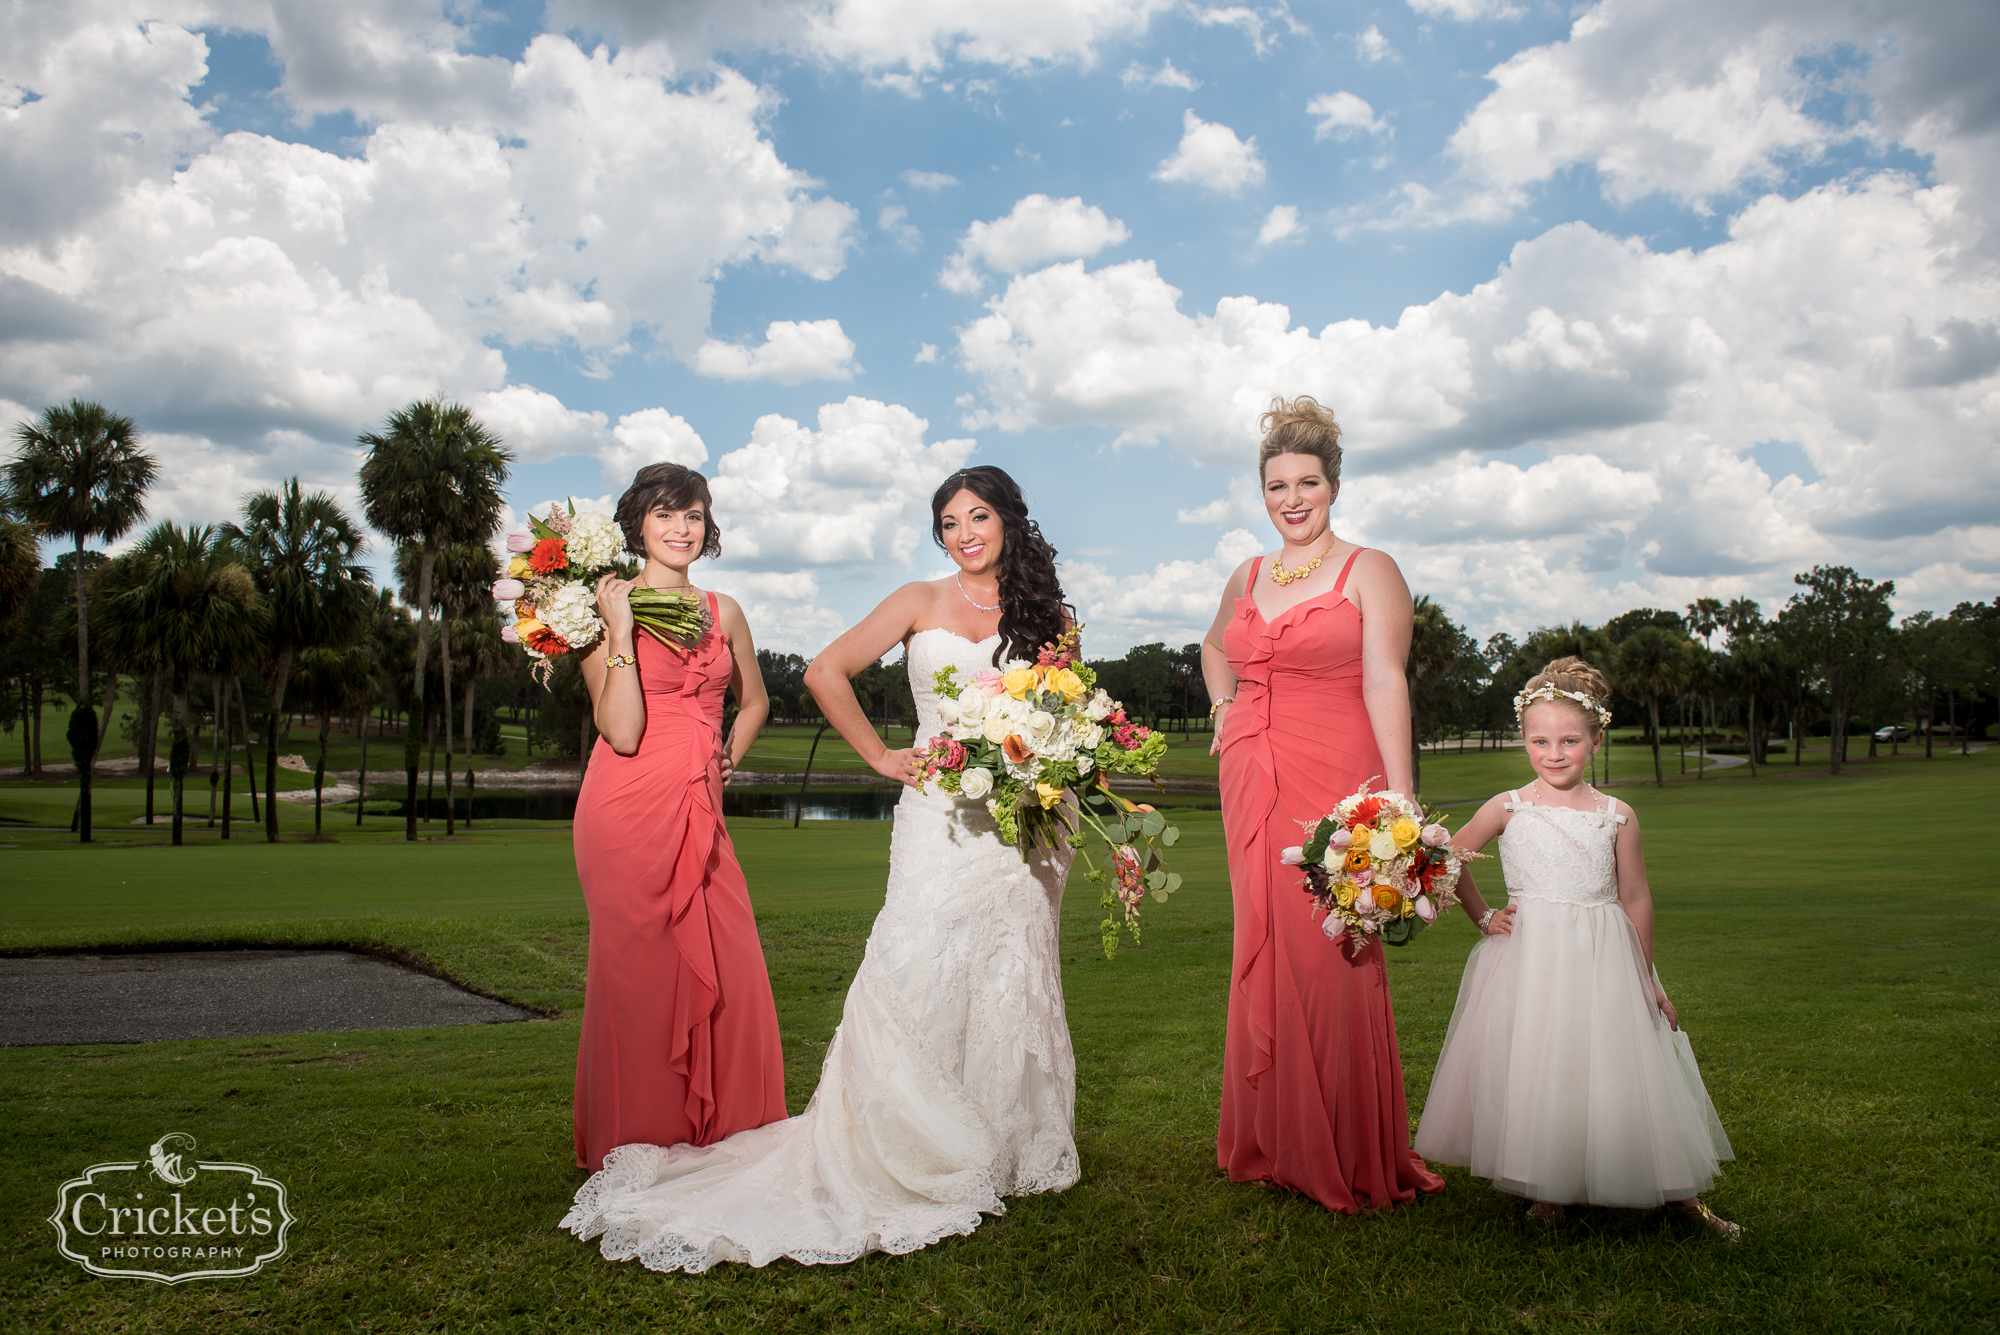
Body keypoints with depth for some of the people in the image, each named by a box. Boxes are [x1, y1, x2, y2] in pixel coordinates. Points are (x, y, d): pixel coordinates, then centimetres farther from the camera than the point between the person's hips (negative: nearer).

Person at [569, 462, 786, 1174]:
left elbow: (754, 699, 28)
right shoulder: (607, 610, -3)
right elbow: (621, 731, -15)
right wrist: (621, 631, -17)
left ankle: (725, 1139, 18)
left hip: (699, 815, 5)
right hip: (630, 810, -5)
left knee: (727, 973, 1)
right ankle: (636, 1149, 18)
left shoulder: (723, 610, 12)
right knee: (639, 974, 2)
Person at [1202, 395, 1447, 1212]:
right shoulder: (1247, 578, 15)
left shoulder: (1369, 571, 0)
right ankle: (1271, 1145, 22)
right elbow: (1215, 646, 35)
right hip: (1252, 780, 5)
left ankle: (1350, 1160, 11)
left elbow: (1385, 685, -10)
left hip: (1335, 779, -5)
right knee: (1263, 953, 8)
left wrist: (1399, 797, -18)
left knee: (1331, 957, -4)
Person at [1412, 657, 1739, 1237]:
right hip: (1530, 956, -1)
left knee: (1624, 1069, 4)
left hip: (1603, 958, 1)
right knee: (1534, 1070, -1)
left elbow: (1636, 899, 7)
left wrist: (1648, 981, 10)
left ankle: (1681, 1192, 17)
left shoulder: (1616, 815, 2)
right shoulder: (1509, 808, -2)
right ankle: (1549, 1189, 13)